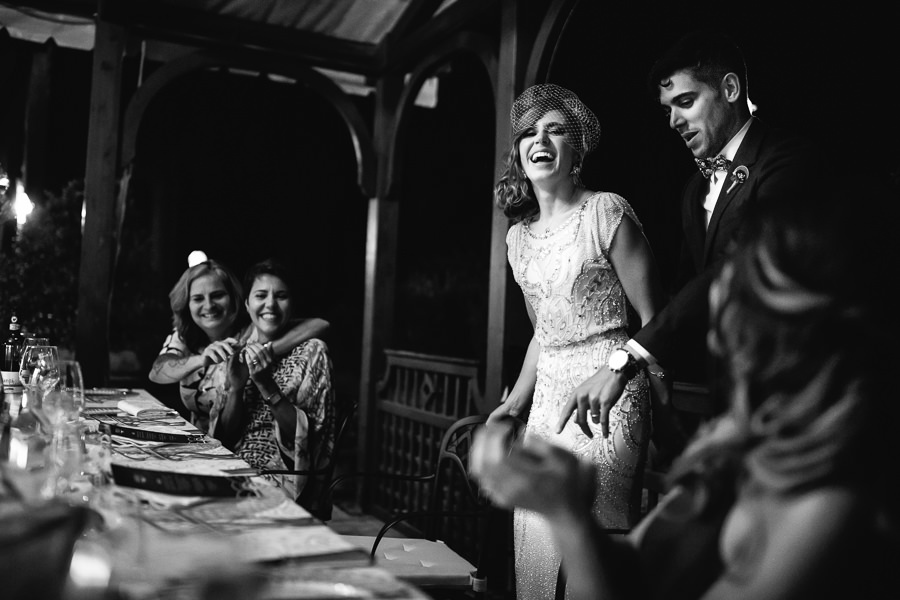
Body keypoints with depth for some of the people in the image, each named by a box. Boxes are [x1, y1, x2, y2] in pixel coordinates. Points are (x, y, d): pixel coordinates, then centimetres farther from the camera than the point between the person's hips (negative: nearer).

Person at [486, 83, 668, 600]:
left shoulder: (607, 212, -8)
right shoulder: (519, 236, 12)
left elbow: (652, 317, -9)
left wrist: (662, 412, -13)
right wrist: (514, 403, 17)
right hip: (548, 395, 7)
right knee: (536, 545, 10)